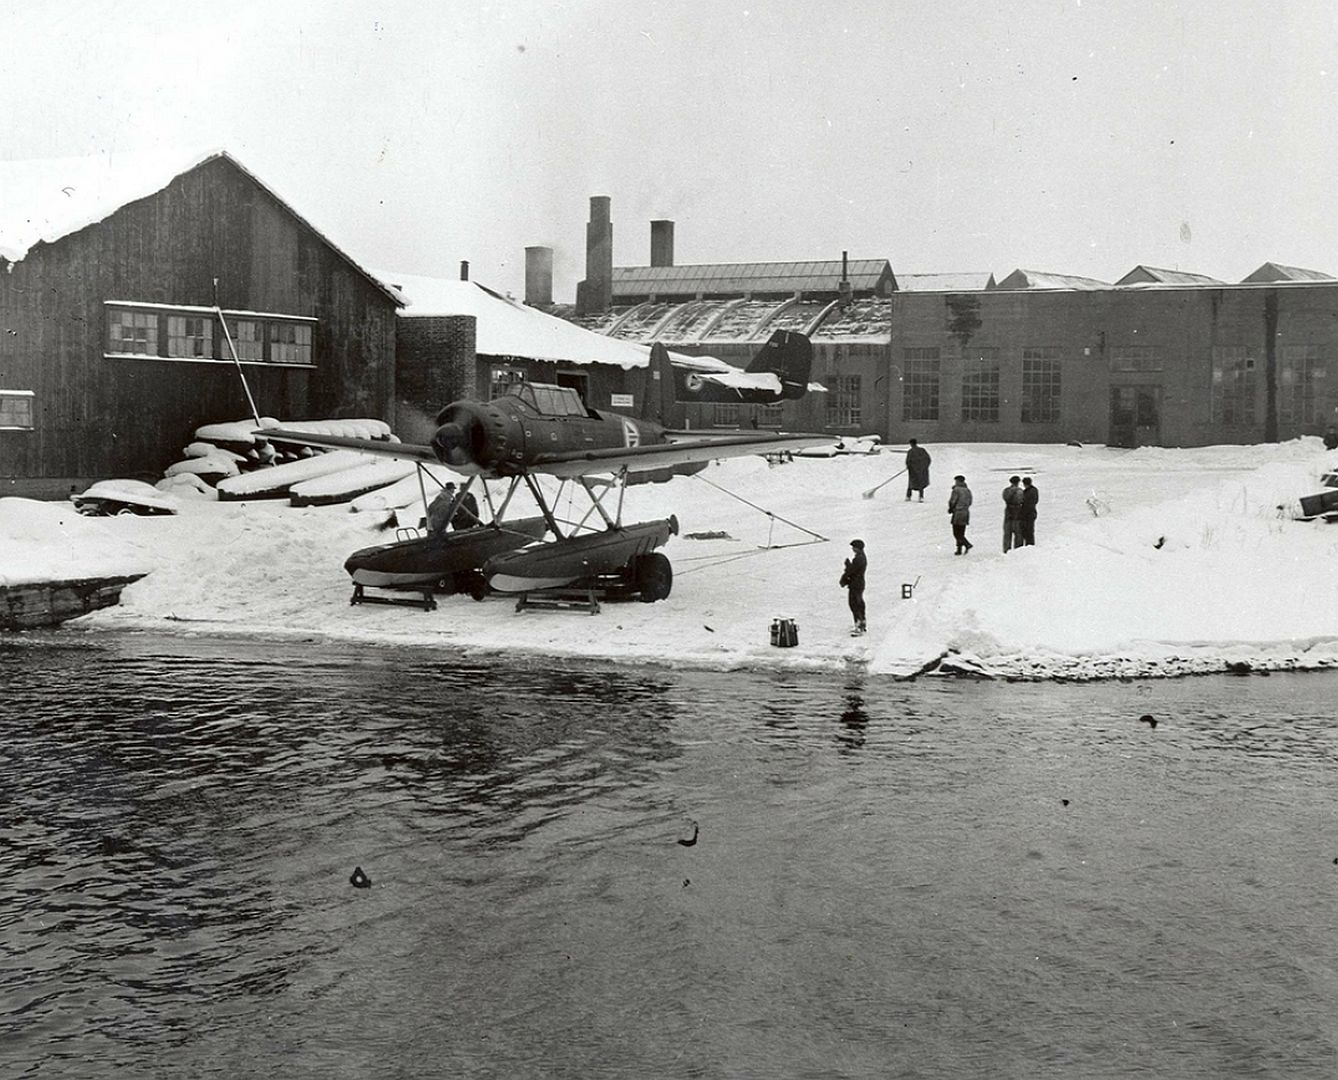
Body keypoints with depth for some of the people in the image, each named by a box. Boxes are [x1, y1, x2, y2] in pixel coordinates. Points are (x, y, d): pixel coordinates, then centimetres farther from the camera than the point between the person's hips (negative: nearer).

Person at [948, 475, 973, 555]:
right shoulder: (968, 490, 11)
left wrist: (950, 509, 6)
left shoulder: (956, 490, -11)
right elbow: (969, 502, 13)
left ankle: (967, 544, -17)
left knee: (956, 533, -4)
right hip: (966, 513, 7)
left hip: (958, 513, -7)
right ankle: (959, 550, 12)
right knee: (961, 533, 12)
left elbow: (952, 502, -12)